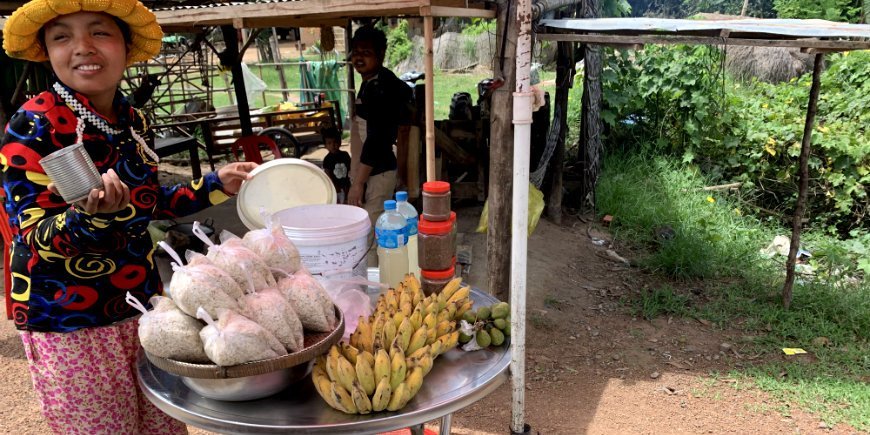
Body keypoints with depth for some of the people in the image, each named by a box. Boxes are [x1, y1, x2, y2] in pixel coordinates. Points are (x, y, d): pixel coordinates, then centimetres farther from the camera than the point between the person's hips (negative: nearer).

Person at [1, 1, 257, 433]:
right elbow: (36, 239, -20)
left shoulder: (130, 118, 1)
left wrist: (216, 184, 6)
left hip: (143, 304, 6)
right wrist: (90, 214, -39)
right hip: (70, 323, -6)